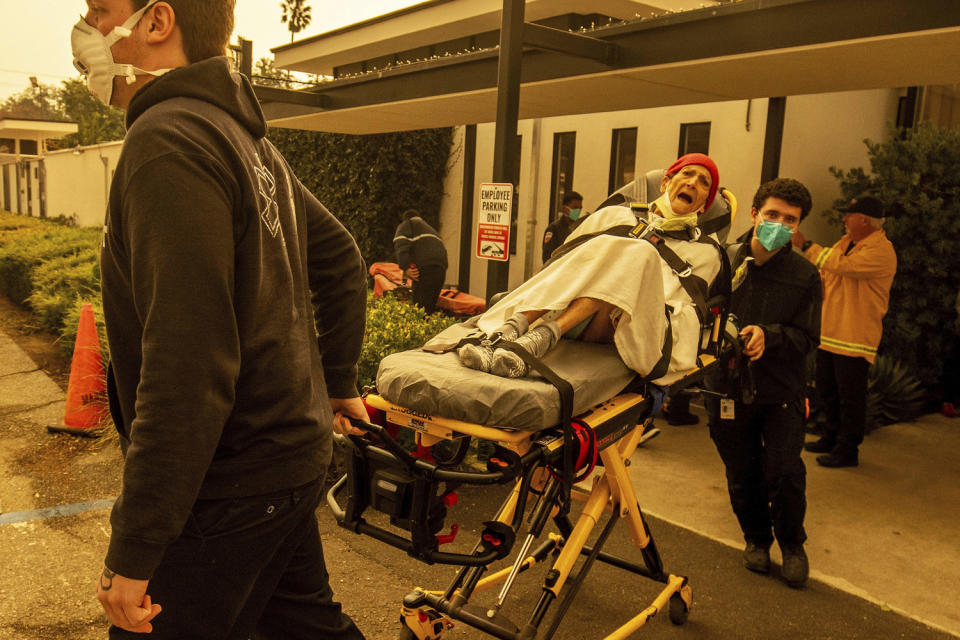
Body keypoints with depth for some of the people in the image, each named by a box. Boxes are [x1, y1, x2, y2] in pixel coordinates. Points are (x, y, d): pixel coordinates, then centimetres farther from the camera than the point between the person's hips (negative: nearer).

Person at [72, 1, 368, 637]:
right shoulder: (245, 135, 11)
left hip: (228, 491, -9)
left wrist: (132, 554, -21)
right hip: (292, 455, 9)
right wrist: (339, 383, 25)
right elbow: (343, 261, 19)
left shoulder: (169, 141, -20)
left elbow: (187, 371, -28)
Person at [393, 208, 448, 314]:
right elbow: (443, 249, 31)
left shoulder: (406, 224, 17)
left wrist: (405, 267, -16)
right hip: (441, 269, 7)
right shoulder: (431, 229, 40)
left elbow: (401, 244, -5)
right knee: (430, 306, 11)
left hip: (425, 267, -7)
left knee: (420, 307, -13)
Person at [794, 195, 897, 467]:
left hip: (855, 337, -9)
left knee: (850, 396, 0)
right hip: (829, 332, 9)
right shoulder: (846, 241, 13)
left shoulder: (881, 251, -17)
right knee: (827, 389, 19)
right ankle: (831, 438, 34)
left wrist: (806, 246, -24)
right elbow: (825, 274, 23)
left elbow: (842, 265, -30)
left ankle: (847, 450, 12)